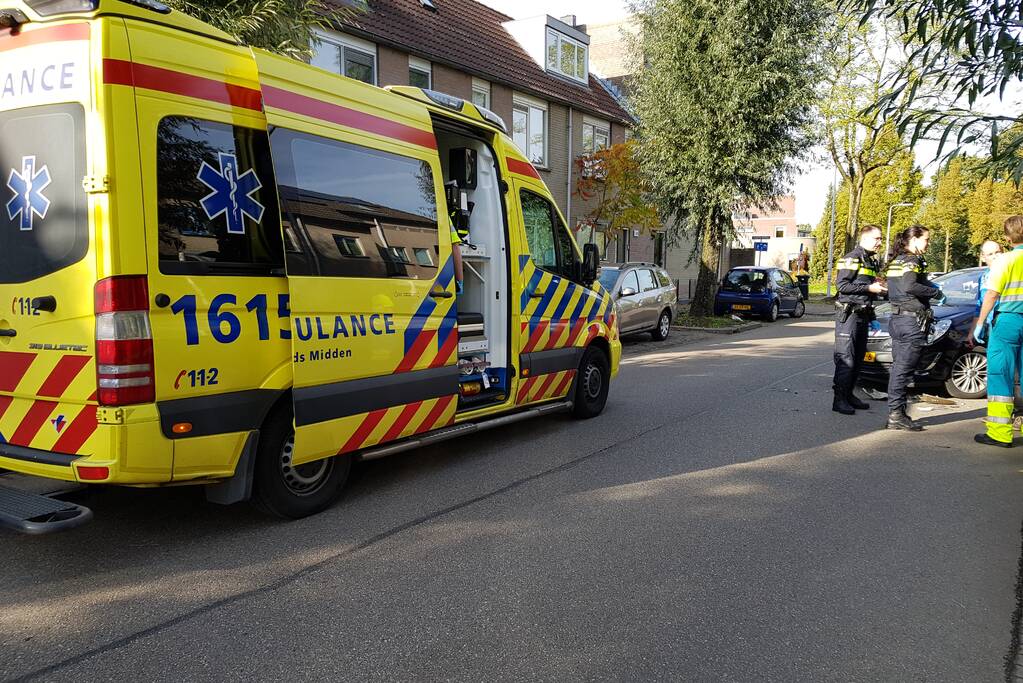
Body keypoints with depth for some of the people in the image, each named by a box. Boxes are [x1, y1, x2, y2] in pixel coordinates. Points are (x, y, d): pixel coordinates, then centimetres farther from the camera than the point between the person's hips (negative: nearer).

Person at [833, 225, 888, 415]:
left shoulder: (872, 261, 19)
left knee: (858, 358, 11)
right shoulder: (852, 258, -9)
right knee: (846, 358, -10)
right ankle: (839, 400, -9)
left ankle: (849, 395, 19)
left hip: (863, 315, 9)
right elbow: (842, 285, -17)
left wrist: (879, 288, 9)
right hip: (849, 314, -9)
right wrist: (869, 288, -17)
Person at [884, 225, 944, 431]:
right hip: (912, 321, -9)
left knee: (898, 367, 12)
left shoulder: (896, 260, 16)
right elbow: (909, 286, -26)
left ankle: (895, 413, 17)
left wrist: (928, 285, 14)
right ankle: (896, 415, -4)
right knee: (904, 369, -6)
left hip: (897, 319, 9)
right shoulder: (912, 260, -11)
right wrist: (936, 293, -14)